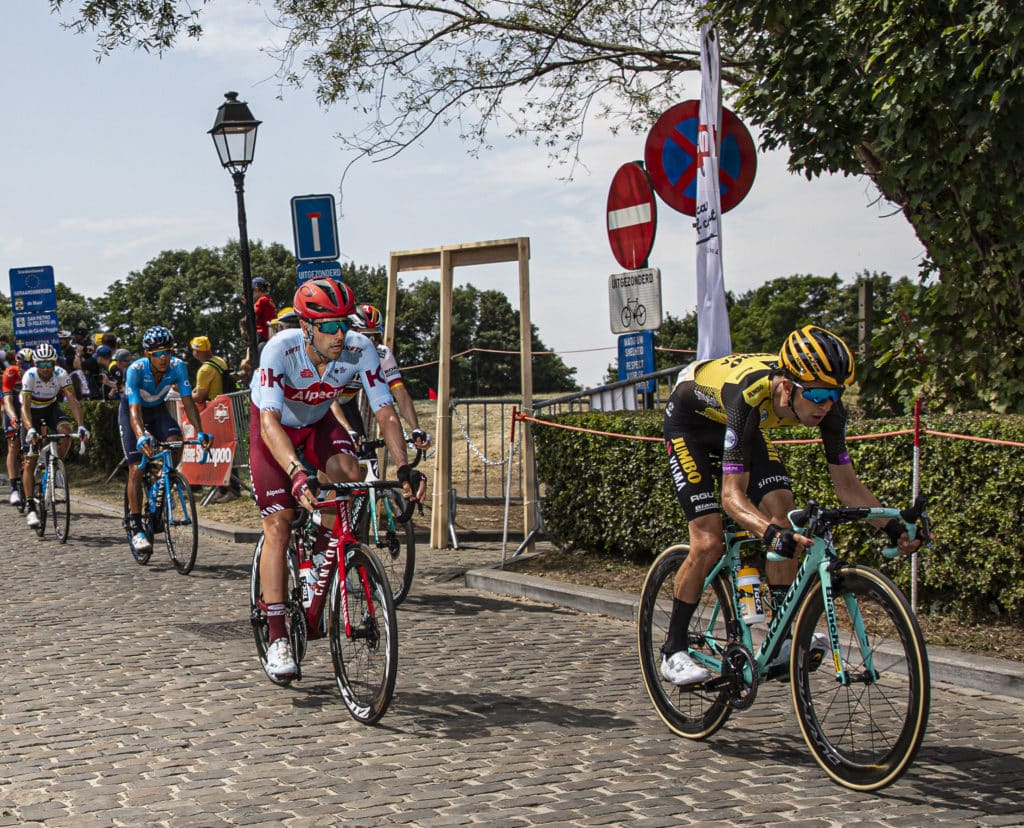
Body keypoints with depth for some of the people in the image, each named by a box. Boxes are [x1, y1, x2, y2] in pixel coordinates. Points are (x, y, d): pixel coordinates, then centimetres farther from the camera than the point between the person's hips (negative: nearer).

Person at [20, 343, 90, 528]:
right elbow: (25, 406, -36)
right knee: (30, 461, -10)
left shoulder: (61, 374, -25)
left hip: (52, 408, 2)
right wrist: (30, 429, -53)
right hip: (33, 411, -2)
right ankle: (30, 508, -11)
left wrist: (81, 426, -43)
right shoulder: (30, 376, -29)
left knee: (65, 429, -33)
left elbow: (72, 400, -30)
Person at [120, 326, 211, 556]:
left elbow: (188, 401, -24)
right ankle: (136, 530, -8)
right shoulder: (135, 370, -33)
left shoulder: (178, 366, -25)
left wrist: (200, 432, -38)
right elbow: (134, 410, -41)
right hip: (132, 411, -3)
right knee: (136, 469, -13)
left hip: (157, 409, 3)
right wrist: (141, 437, -58)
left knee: (175, 441, -28)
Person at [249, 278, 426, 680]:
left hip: (318, 423, 3)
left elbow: (385, 412, -26)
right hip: (273, 426, -3)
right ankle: (277, 636, -8)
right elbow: (270, 420, -44)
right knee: (278, 523, -12)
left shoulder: (360, 349, -28)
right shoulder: (280, 350, -36)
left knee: (349, 474, -28)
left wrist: (405, 467, -41)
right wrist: (296, 474, -59)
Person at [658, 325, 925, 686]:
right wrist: (772, 534, -59)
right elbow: (733, 495, -42)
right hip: (690, 421, -5)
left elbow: (846, 482, -16)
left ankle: (783, 636, -9)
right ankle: (673, 652, -1)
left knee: (782, 508, -15)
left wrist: (892, 527, -29)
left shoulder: (827, 404, -26)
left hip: (739, 427, 6)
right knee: (709, 544, -15)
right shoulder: (750, 396, -42)